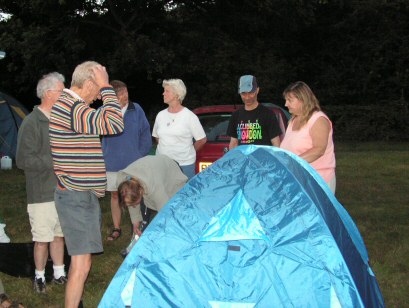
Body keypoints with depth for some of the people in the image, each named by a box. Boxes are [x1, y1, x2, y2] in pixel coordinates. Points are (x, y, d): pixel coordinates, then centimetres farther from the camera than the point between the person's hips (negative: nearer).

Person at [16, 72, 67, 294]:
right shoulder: (32, 123, -14)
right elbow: (24, 160, -19)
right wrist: (55, 161, -21)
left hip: (63, 191, 7)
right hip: (42, 194, -7)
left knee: (59, 234, 15)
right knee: (42, 239, 2)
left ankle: (59, 274, 27)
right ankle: (39, 277, 19)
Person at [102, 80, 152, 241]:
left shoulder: (136, 109, -2)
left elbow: (146, 133, 2)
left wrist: (141, 155, -2)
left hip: (133, 162, -1)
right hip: (112, 164, 1)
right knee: (114, 195, 11)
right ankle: (116, 228, 23)